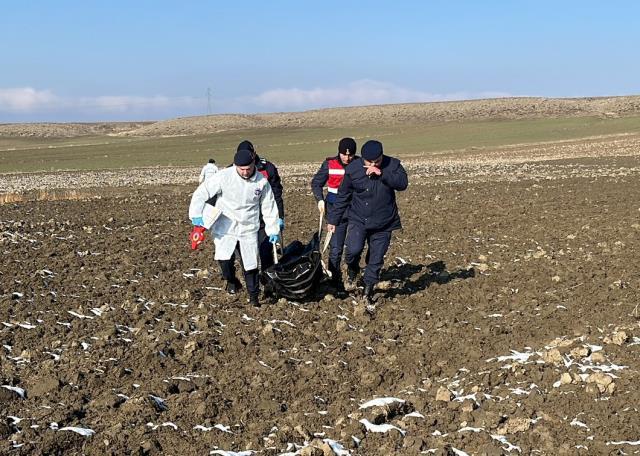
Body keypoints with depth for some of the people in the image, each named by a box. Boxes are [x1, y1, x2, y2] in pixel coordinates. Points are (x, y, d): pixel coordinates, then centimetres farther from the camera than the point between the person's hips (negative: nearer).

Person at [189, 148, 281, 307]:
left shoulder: (262, 181, -4)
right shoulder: (224, 176, -13)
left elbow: (269, 207, 8)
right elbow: (201, 193, -10)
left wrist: (273, 230, 9)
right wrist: (196, 215, -22)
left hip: (249, 230, 2)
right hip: (225, 228, -2)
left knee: (250, 264, 3)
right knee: (224, 258, -17)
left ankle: (253, 296, 25)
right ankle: (231, 281, 17)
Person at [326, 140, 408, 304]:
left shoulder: (392, 165, -6)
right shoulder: (352, 169, -7)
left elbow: (403, 183, -22)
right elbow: (342, 196, 2)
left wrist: (382, 174, -31)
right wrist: (333, 220, 5)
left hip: (383, 224, 1)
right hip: (358, 220, -1)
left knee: (376, 260, 6)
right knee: (353, 249, -22)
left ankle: (368, 292, 25)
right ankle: (352, 269, 13)